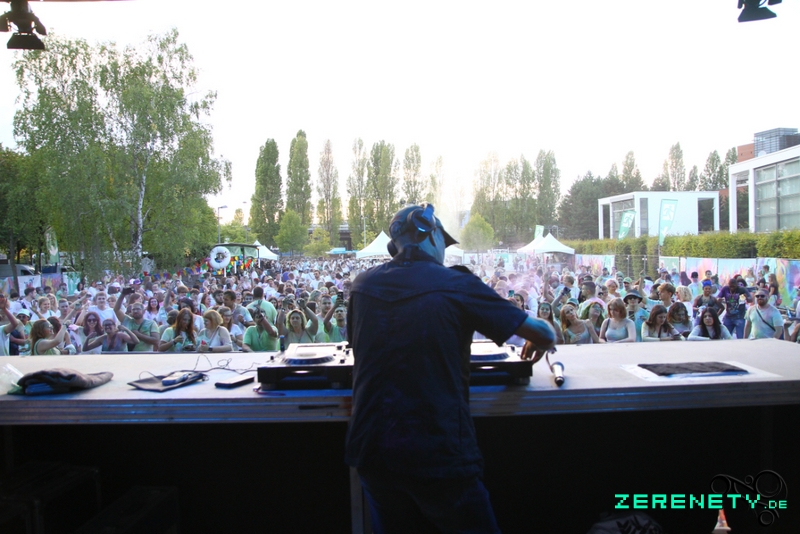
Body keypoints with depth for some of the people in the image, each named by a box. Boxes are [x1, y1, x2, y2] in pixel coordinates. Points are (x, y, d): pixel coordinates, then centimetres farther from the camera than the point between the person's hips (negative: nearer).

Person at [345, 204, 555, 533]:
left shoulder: (363, 285, 2)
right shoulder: (457, 285, -8)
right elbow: (545, 335, -2)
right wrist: (537, 344, 20)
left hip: (371, 449, 4)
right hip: (438, 454, -4)